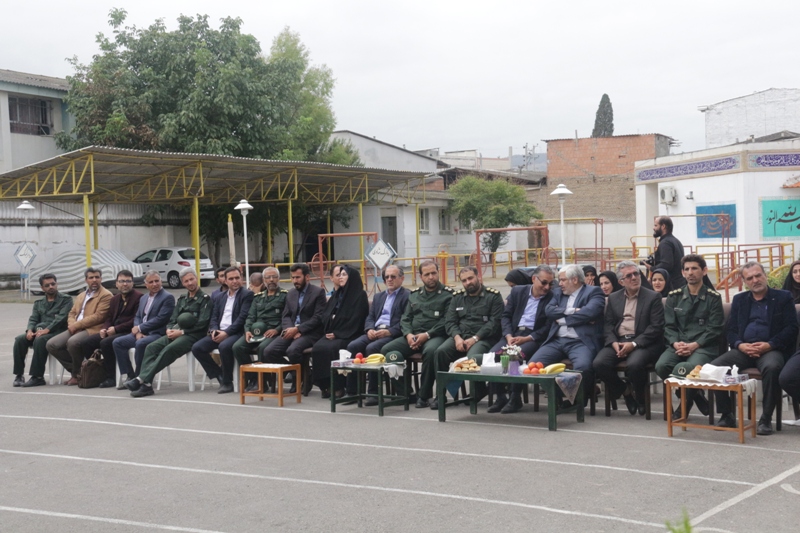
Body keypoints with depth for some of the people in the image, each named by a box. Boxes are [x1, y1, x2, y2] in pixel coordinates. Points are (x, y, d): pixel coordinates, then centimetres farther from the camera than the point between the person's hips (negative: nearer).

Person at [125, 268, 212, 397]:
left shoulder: (205, 298, 2)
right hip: (176, 333, 7)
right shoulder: (182, 299, 24)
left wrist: (181, 332, -13)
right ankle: (146, 384, -29)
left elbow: (202, 324, -8)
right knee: (152, 347, -18)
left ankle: (142, 379, -37)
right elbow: (172, 319, 20)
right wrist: (169, 329, -4)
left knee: (169, 349, -32)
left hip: (192, 335, -7)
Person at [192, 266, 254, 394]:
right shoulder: (219, 298, 22)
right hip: (219, 332, 7)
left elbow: (242, 318, -10)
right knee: (197, 347, -13)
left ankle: (228, 382, -18)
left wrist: (226, 333, -18)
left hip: (236, 332, -7)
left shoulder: (247, 294, 1)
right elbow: (214, 318, 16)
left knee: (224, 346, -36)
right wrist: (214, 330, -7)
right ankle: (220, 377, -3)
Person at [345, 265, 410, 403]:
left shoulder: (407, 296, 4)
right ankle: (352, 390, -18)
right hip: (374, 332, 6)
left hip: (393, 334, -6)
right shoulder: (378, 297, 28)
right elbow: (370, 317, 20)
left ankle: (373, 392, -26)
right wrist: (369, 329, -3)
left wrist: (388, 332, -20)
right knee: (352, 346, -20)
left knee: (372, 348, -33)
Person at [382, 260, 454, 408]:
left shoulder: (448, 294, 2)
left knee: (430, 351, -39)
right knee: (387, 349, -18)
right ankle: (403, 391, -11)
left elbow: (447, 321, -8)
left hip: (435, 336, -5)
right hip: (412, 336, 5)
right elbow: (405, 318, 16)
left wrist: (427, 335, -17)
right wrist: (408, 334, -6)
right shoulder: (414, 294, 19)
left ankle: (424, 395, -24)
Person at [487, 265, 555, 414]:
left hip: (534, 337, -4)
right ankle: (500, 396, -7)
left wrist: (526, 339, -16)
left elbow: (548, 327, -5)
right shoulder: (517, 291, 10)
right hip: (513, 334, 4)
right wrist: (509, 336, -9)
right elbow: (506, 316, 9)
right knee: (492, 354, -21)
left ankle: (516, 398, -15)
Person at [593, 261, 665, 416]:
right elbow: (608, 325, 12)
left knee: (634, 365, -35)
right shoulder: (614, 298, 17)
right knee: (599, 363, -24)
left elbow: (656, 327, -6)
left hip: (643, 343, -4)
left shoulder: (653, 297, 3)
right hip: (617, 341, 4)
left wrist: (634, 344, -16)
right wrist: (614, 343, -9)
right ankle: (625, 391, 3)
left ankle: (639, 396, -1)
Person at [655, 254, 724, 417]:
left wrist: (695, 345, -14)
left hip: (703, 347, -4)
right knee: (661, 365, -29)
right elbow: (669, 326, 9)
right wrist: (675, 343, -11)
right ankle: (694, 395, -2)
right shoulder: (674, 297, 14)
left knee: (683, 369, -36)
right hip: (678, 345, 4)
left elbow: (714, 329, -1)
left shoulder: (713, 298, 5)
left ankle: (686, 401, -3)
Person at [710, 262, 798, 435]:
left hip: (771, 349, -3)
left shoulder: (783, 297, 8)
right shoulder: (739, 300, 19)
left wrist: (770, 345, -16)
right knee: (714, 367, -25)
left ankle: (766, 419, -26)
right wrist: (740, 345, -9)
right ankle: (726, 415, -11)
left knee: (772, 367, -40)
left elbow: (791, 328, -1)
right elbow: (731, 330, 14)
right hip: (744, 349, 3)